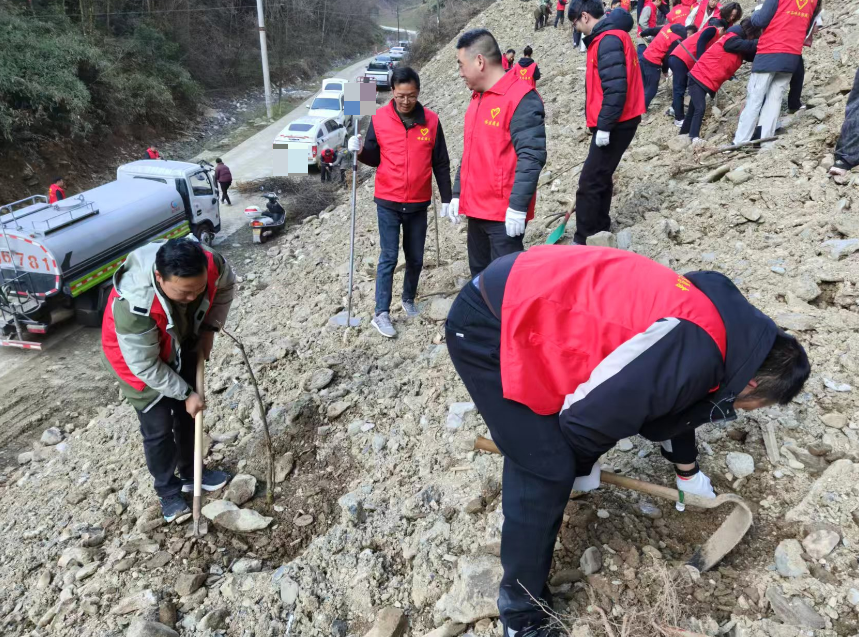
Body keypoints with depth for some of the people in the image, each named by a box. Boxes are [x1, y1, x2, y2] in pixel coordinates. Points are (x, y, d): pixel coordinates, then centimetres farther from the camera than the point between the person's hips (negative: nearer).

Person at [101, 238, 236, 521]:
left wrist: (209, 329, -12)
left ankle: (190, 474, 40)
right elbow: (145, 366, -30)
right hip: (140, 361, -5)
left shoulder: (211, 264, -32)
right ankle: (168, 491, 27)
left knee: (187, 416, 18)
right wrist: (186, 393, -20)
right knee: (158, 430, 3)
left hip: (183, 349, 5)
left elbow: (226, 286, -5)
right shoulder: (133, 306, -44)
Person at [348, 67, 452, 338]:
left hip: (418, 204, 2)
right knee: (389, 258, -2)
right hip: (388, 203, -2)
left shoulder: (431, 121, -2)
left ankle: (409, 300, 34)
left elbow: (441, 163, 4)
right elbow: (374, 158, 5)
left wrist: (447, 198, 5)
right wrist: (360, 151, -17)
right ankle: (381, 313, 5)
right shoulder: (379, 119, -4)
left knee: (415, 258, 12)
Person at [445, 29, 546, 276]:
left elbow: (531, 156, -19)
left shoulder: (521, 97, -12)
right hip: (477, 210, 9)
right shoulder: (477, 99, 16)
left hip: (505, 215, -9)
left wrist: (518, 206, -23)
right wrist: (458, 194, 17)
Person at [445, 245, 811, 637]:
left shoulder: (714, 317, 12)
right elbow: (590, 413, -18)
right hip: (488, 326, -10)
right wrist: (582, 470, 6)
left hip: (520, 302, 10)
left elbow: (668, 399, 28)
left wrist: (688, 474, 42)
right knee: (547, 473, -4)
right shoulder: (693, 356, -22)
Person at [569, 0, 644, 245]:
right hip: (616, 122, 10)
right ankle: (600, 229, 27)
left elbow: (615, 87, -25)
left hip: (615, 125, -10)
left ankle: (582, 241, -1)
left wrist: (604, 125, -22)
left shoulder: (608, 40, -17)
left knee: (589, 183, -7)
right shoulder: (610, 36, 14)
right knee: (600, 178, 17)